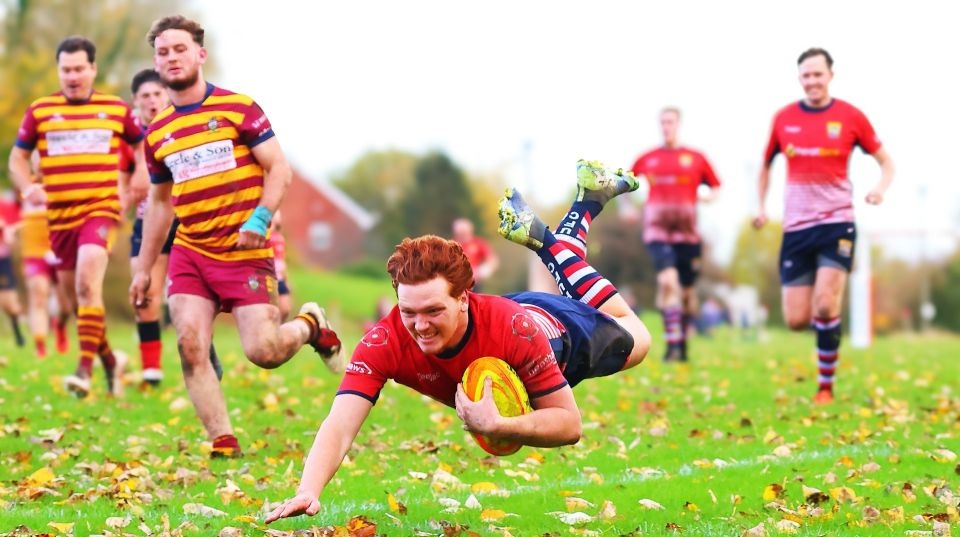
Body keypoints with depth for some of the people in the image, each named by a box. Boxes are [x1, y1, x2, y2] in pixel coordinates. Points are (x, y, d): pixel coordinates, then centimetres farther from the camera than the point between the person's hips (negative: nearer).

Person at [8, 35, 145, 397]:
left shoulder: (116, 109, 5)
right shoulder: (39, 112, 5)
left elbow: (141, 143, 22)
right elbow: (17, 157, 12)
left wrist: (142, 171, 3)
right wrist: (28, 188, -6)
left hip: (101, 209, -3)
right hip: (59, 216, 3)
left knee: (87, 282, -25)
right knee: (76, 300, 10)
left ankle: (85, 368, -25)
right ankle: (110, 360, 32)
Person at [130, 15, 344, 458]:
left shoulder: (237, 108, -3)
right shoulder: (156, 133, 10)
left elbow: (279, 169, -4)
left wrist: (260, 218, -20)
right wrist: (143, 268, 19)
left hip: (246, 253, -4)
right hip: (189, 254, 4)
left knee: (263, 352, -11)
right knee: (190, 345, -14)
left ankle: (310, 326, 23)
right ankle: (223, 445, -6)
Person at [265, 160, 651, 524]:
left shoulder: (515, 327, -49)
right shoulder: (384, 342, -44)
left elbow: (570, 424, -40)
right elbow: (340, 428, -52)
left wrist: (497, 426, -58)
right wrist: (308, 491, -71)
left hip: (560, 330, -3)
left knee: (633, 342, 32)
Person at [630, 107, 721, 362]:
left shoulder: (696, 158, 5)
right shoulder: (647, 159, 7)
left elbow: (715, 187, 13)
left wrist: (707, 196, -8)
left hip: (686, 231, 1)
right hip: (658, 229, -1)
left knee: (687, 291, 7)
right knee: (668, 280, -21)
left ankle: (682, 344, 25)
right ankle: (672, 343, -21)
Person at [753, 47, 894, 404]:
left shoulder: (850, 116, -1)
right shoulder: (784, 119, 6)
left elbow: (885, 161, 8)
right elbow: (766, 164, 20)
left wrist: (881, 187, -13)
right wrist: (761, 206, 7)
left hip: (836, 223, -3)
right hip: (796, 227, 3)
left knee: (825, 307, -17)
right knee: (796, 320, -3)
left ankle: (826, 387, -2)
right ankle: (828, 321, 33)